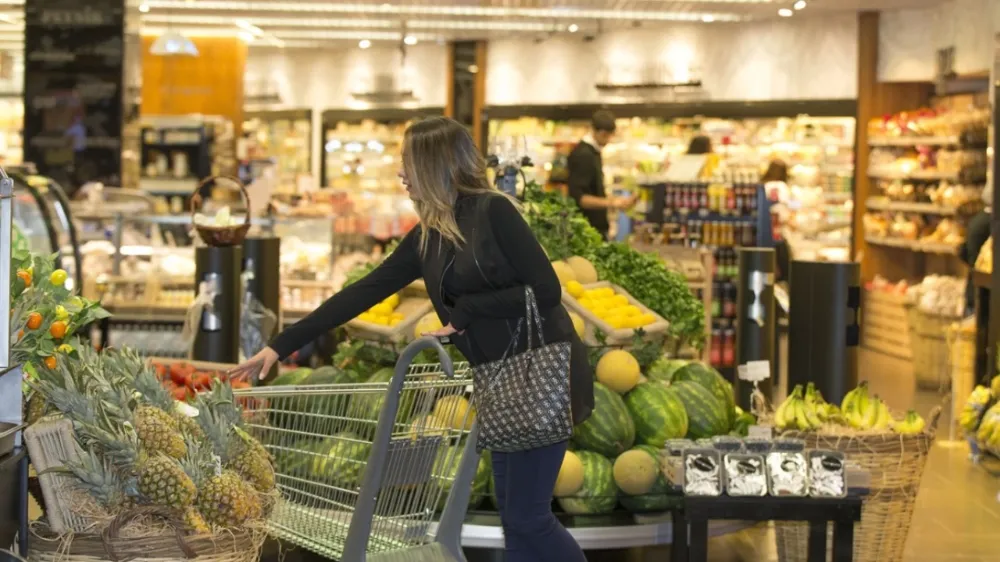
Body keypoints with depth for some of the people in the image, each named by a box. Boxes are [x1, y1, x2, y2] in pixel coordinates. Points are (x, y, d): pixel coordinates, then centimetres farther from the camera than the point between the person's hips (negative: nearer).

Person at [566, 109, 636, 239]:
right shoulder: (582, 155, -16)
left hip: (596, 226, 9)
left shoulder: (593, 152, 13)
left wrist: (613, 201, 11)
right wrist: (610, 203, -27)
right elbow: (578, 198, -23)